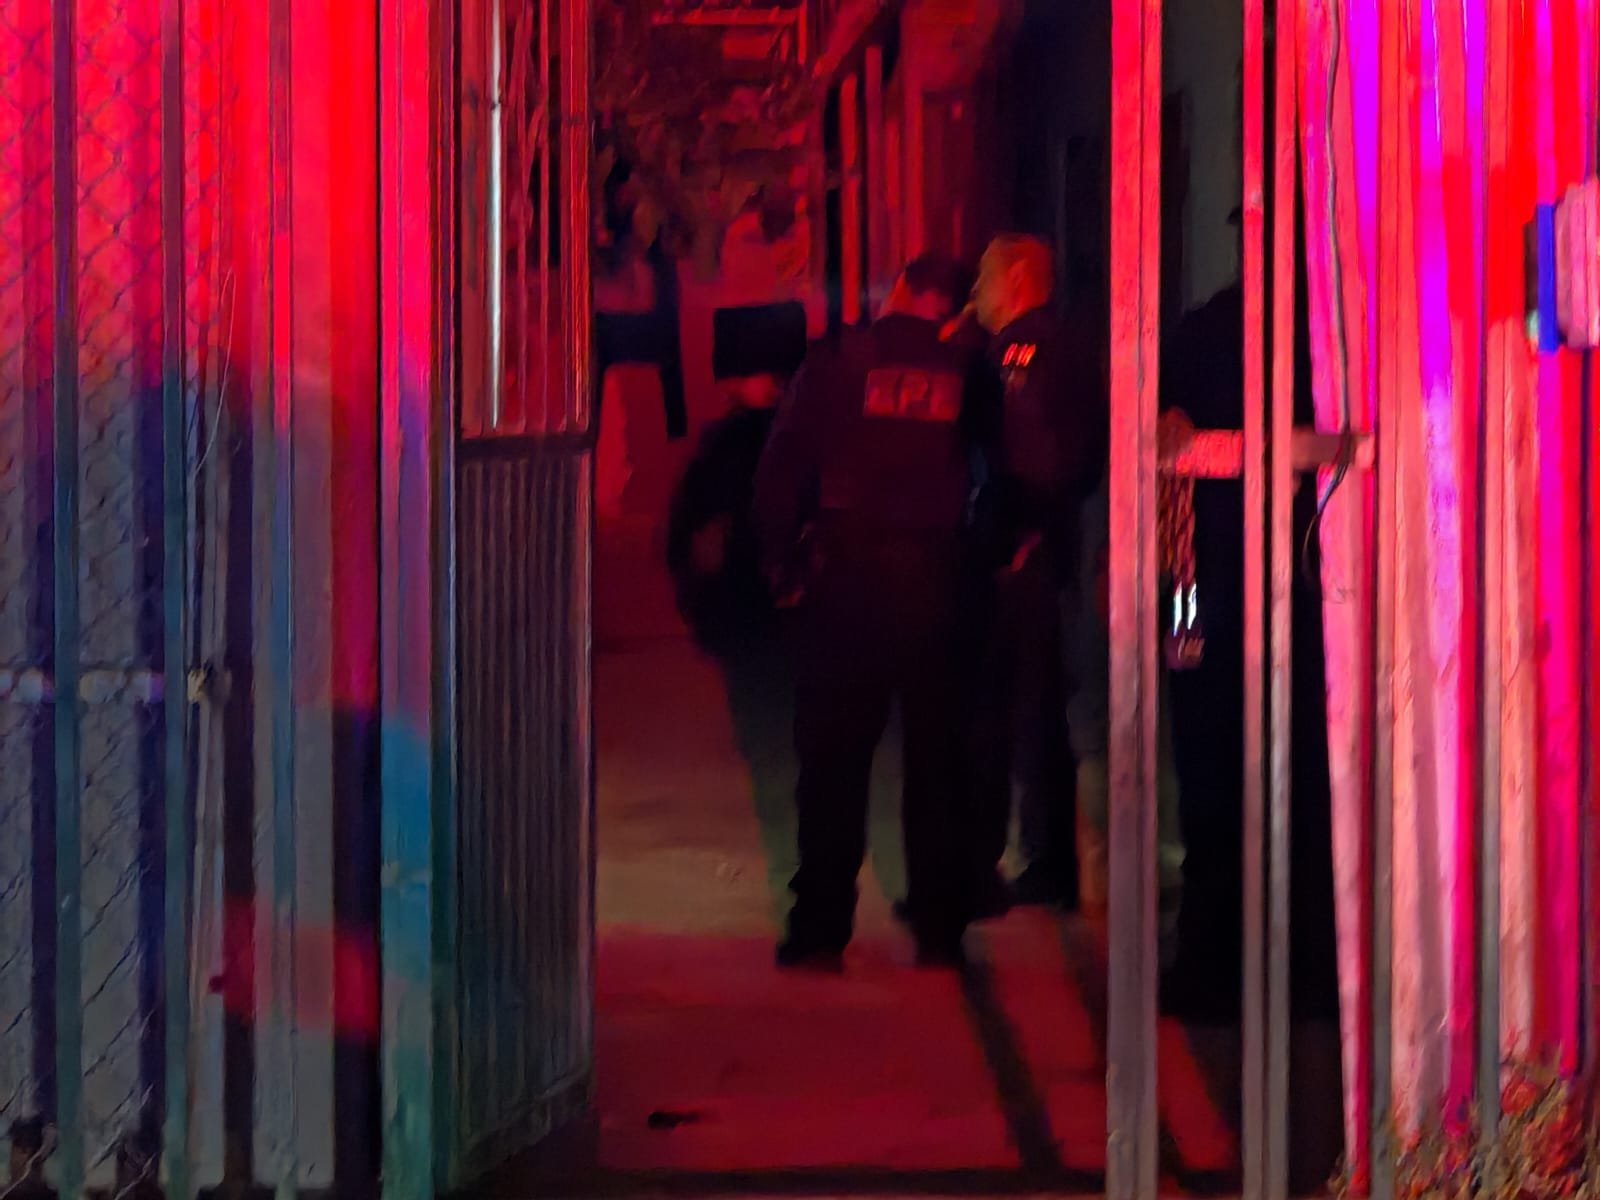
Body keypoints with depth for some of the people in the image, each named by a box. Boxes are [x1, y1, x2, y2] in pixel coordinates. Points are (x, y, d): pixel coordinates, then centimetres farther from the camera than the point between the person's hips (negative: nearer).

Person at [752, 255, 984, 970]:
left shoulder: (837, 361, -1)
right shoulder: (966, 370, 2)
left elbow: (781, 468, -4)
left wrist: (783, 562, 3)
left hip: (845, 571, -1)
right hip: (936, 578, 1)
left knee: (832, 757, 5)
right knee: (936, 759, 9)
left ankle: (821, 928, 3)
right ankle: (939, 929, 11)